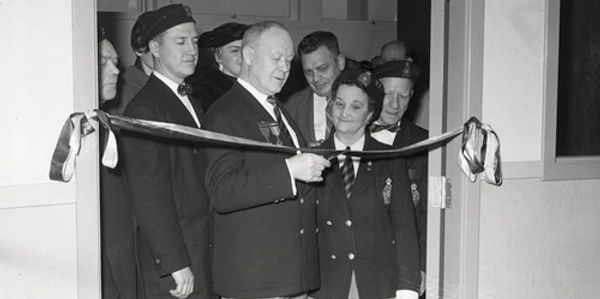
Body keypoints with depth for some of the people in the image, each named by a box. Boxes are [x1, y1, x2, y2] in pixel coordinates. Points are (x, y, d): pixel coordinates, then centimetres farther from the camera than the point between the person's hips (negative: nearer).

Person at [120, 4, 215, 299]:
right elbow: (149, 195, -18)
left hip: (206, 251, 8)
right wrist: (175, 264, -19)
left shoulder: (190, 103, 15)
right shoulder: (144, 109, -13)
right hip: (174, 256, -8)